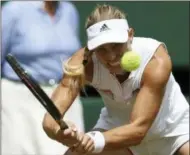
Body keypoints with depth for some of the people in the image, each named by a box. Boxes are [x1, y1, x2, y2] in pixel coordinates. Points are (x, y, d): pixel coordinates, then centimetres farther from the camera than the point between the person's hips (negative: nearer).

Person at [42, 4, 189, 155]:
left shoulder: (156, 61, -34)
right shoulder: (85, 63, -28)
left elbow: (138, 129, -39)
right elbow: (51, 119, -37)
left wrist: (95, 141, -57)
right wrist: (61, 133, -61)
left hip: (173, 128, -1)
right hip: (118, 129, 2)